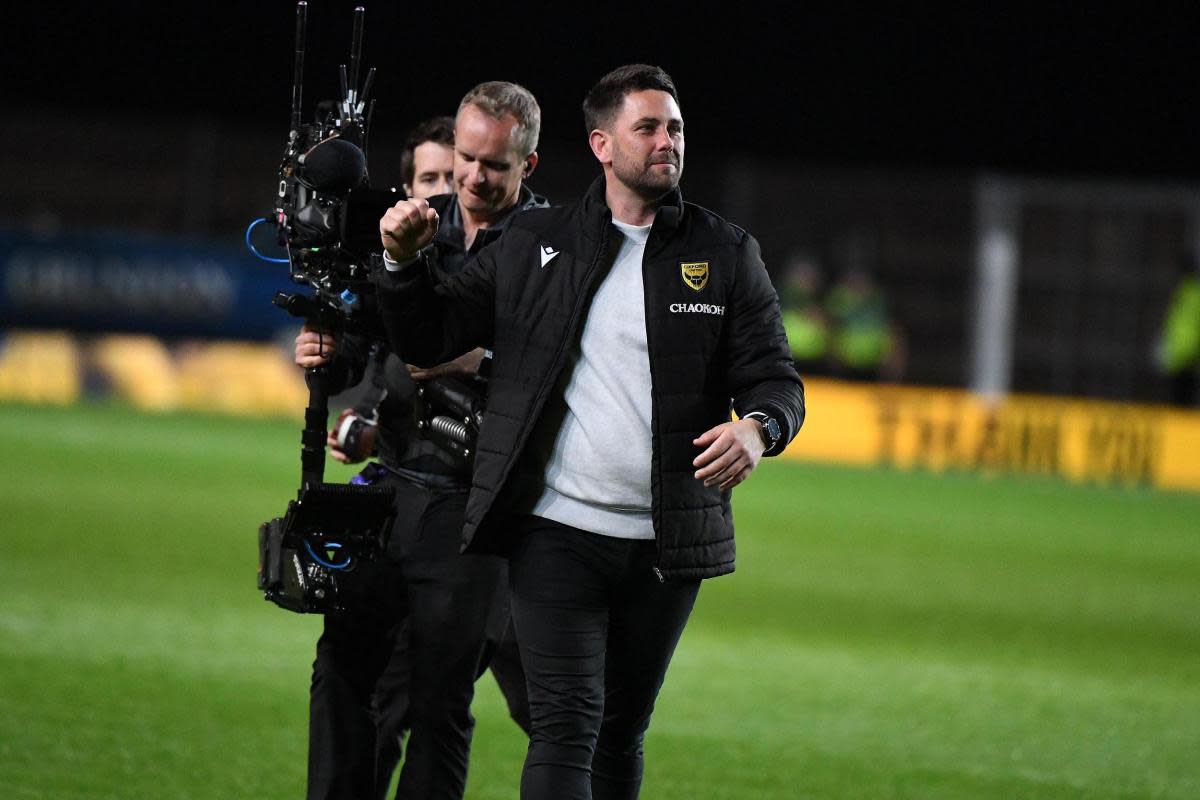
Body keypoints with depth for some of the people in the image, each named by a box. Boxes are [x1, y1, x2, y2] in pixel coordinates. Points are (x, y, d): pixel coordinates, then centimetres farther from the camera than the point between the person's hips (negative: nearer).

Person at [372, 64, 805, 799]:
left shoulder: (727, 255, 7)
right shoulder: (533, 246, 7)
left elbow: (776, 378, 3)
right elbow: (429, 339, 9)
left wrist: (758, 427, -20)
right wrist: (405, 261, -11)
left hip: (667, 545, 2)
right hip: (557, 530, -2)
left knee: (621, 732, 12)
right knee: (567, 723, -12)